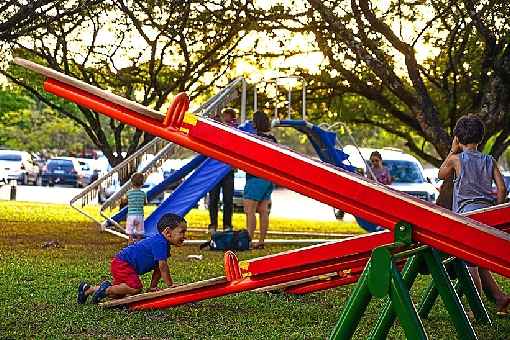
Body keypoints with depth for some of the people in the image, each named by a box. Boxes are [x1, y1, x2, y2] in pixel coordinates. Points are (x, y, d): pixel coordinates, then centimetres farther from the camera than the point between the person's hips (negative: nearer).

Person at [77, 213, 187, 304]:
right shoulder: (160, 243, -22)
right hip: (122, 263, -11)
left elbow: (158, 269, 14)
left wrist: (153, 287, 10)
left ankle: (88, 289, 30)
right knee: (136, 288, -28)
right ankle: (107, 289, -13)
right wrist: (170, 286, -19)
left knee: (118, 294, 18)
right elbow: (162, 266, -25)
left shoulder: (165, 245, 10)